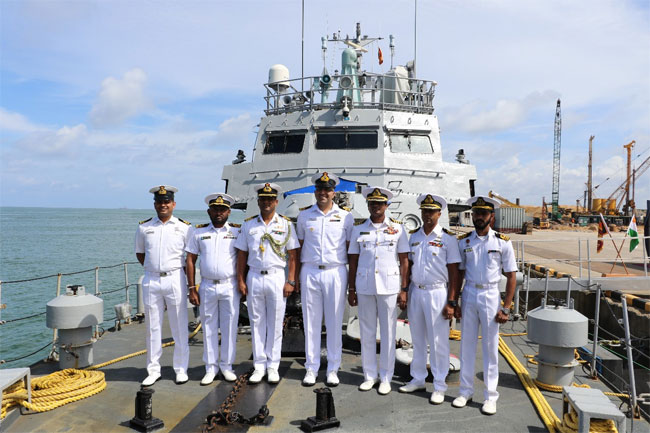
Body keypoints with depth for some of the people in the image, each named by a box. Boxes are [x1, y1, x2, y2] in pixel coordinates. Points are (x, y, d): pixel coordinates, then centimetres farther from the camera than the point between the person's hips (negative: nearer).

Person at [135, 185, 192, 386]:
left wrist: (182, 275, 2)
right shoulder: (144, 227, 7)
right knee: (153, 327, 8)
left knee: (179, 327, 3)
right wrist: (152, 268, 7)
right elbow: (140, 253, 19)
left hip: (175, 279, -2)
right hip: (151, 281, 2)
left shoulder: (184, 227, 2)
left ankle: (181, 369, 15)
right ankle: (153, 370, 20)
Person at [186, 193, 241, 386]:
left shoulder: (237, 232, 3)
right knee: (209, 327, 8)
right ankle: (211, 368, 20)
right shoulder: (199, 232, 6)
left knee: (229, 327, 5)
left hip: (230, 287, -1)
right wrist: (192, 288, 1)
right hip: (207, 287, 1)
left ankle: (227, 366, 19)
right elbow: (190, 260, 6)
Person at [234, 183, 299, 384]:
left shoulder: (286, 224, 3)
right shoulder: (248, 224, 7)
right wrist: (240, 280, 2)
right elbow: (242, 254, 8)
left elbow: (293, 254, 1)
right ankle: (259, 365, 17)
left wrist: (291, 281, -6)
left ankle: (273, 366, 15)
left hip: (277, 277, -1)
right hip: (254, 277, 2)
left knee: (275, 323, 4)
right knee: (256, 322, 7)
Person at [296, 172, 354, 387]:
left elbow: (351, 250, 7)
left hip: (336, 273, -1)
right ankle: (311, 368, 17)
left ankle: (333, 369, 16)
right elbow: (299, 247, 12)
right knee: (311, 322, 5)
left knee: (335, 322, 4)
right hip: (310, 272, 1)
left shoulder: (345, 217, 6)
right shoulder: (304, 216, 9)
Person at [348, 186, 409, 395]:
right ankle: (369, 375, 22)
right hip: (364, 286, 2)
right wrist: (351, 289, 5)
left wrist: (404, 289, -2)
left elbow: (404, 260, 3)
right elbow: (353, 260, 8)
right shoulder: (358, 228, 7)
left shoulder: (397, 227, 3)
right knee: (367, 332, 9)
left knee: (388, 332, 5)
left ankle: (386, 378, 18)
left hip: (389, 286, -1)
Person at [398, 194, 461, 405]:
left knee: (438, 341, 1)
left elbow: (454, 272, -7)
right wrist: (404, 290, 6)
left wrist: (451, 302, -11)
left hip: (437, 293, -5)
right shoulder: (414, 236, 9)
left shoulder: (448, 238, -6)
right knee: (418, 339, 14)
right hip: (415, 292, 5)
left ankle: (439, 386, 14)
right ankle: (418, 379, 27)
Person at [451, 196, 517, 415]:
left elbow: (511, 276, -3)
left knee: (491, 347, 6)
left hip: (491, 296, -2)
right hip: (469, 294, 2)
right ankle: (465, 391, 23)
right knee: (467, 344, 10)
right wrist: (454, 302, 2)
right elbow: (458, 273, 7)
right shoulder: (463, 241, 2)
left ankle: (490, 396, 18)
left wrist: (506, 308, -7)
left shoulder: (502, 242, -5)